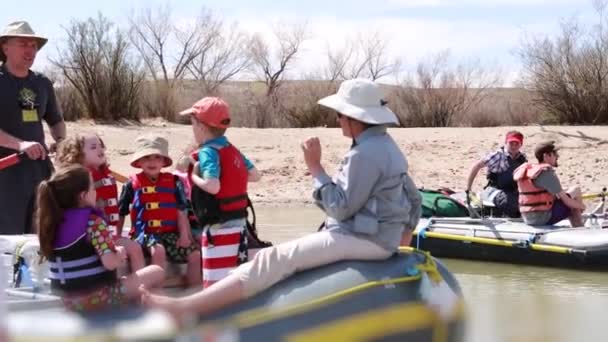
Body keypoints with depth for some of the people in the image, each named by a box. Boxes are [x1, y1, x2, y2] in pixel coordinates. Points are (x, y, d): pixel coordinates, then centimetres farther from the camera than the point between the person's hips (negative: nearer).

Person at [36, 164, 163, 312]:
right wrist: (120, 254, -1)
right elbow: (110, 263, -23)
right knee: (157, 272, 5)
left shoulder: (52, 221, 5)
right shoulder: (93, 222, -16)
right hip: (95, 298, -8)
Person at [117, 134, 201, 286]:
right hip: (144, 232, -3)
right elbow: (121, 213, 7)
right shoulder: (132, 184, 1)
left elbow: (181, 211, 4)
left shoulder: (173, 182, 5)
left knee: (195, 255, -13)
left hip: (170, 232, 3)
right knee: (158, 251, -35)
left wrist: (184, 235, -5)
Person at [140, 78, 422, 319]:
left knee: (275, 260, -19)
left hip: (359, 239, -11)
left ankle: (184, 308, -26)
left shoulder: (366, 153, -19)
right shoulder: (386, 146, 15)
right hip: (374, 236, 11)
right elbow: (414, 198, 21)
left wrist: (315, 168, -16)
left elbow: (341, 208, -19)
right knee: (284, 256, 12)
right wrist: (402, 235, 25)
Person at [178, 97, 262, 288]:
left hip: (219, 229, -9)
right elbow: (255, 175, 14)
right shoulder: (232, 150, 10)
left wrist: (193, 176, -12)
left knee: (214, 284, -9)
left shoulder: (208, 152, -15)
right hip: (238, 225, 9)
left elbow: (213, 186, -28)